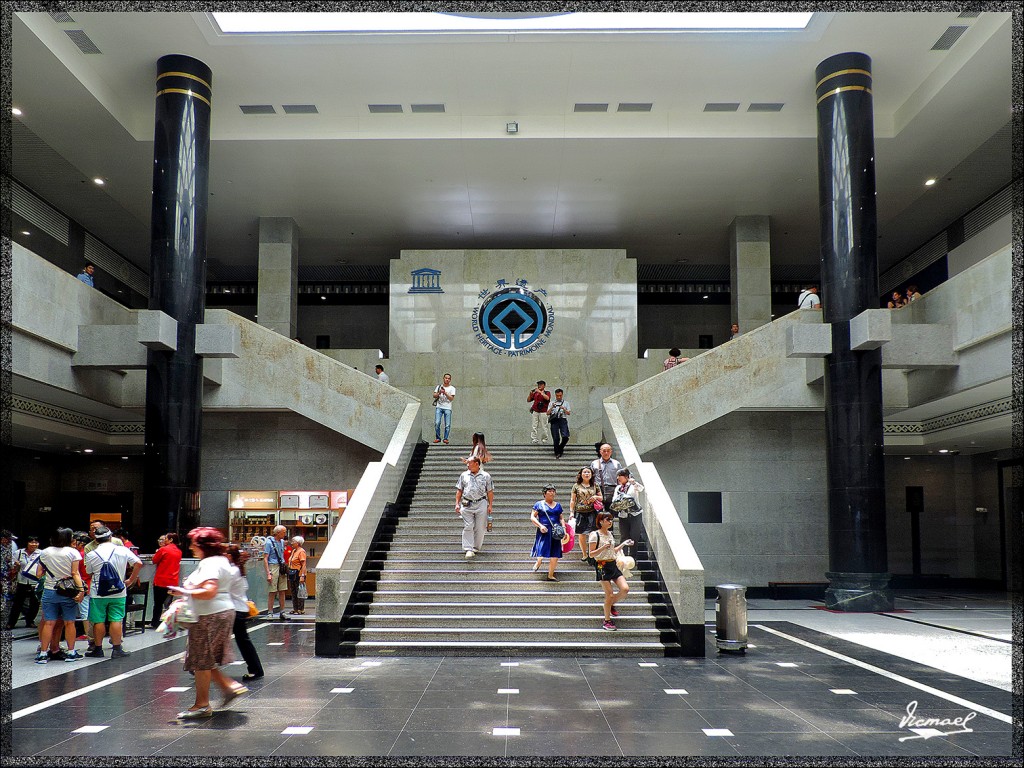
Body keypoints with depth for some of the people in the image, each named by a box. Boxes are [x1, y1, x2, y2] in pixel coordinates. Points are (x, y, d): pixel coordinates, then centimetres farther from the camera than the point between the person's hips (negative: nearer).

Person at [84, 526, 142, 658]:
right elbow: (138, 563, -8)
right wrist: (131, 580, 1)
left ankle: (98, 649, 15)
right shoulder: (122, 550, -4)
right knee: (116, 620, 4)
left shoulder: (91, 554, -4)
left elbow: (89, 573, 8)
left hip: (98, 593, 0)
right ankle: (117, 649, 5)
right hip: (118, 592, 0)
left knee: (98, 621, 7)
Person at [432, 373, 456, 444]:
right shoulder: (439, 387, 14)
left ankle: (445, 438, 3)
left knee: (447, 425, -7)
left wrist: (445, 393, -15)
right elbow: (434, 396, 5)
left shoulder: (452, 388, 8)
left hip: (447, 408, -1)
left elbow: (451, 398, -5)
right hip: (439, 407, 1)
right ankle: (437, 438, 0)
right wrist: (439, 393, -13)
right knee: (437, 423, -11)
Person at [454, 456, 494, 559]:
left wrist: (490, 505, 1)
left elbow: (490, 492, 7)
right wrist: (457, 504, 4)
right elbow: (459, 490, 13)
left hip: (481, 504, -1)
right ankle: (469, 549, -8)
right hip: (467, 504, 1)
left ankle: (476, 548, 16)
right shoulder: (464, 475, 11)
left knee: (480, 528, 2)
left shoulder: (485, 476, 6)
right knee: (468, 527, -7)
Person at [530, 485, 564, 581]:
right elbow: (532, 517, 0)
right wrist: (540, 526, -14)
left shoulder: (558, 505, 16)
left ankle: (550, 575, 12)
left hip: (555, 532, 4)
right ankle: (538, 562, 18)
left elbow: (561, 518, 17)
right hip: (544, 531, -4)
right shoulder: (539, 504, 2)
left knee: (555, 555, 2)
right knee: (542, 551, -15)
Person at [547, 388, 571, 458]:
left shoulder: (565, 403, 17)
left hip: (563, 420, 0)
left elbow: (569, 413, 7)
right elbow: (548, 413, 8)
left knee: (565, 437, -15)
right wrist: (552, 407, -8)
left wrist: (564, 409, -10)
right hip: (554, 421, 0)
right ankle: (557, 453, 7)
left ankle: (560, 448, 12)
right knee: (556, 438, -5)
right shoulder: (551, 403, 17)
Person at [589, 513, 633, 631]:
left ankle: (611, 605, 19)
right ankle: (607, 621, 11)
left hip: (613, 565, 7)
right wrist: (603, 547, -24)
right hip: (603, 566, -7)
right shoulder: (595, 535, -9)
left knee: (625, 589, -8)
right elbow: (591, 554, -11)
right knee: (609, 595, -4)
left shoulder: (610, 534, 14)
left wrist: (623, 544, 13)